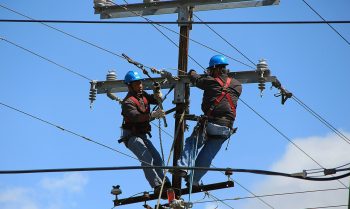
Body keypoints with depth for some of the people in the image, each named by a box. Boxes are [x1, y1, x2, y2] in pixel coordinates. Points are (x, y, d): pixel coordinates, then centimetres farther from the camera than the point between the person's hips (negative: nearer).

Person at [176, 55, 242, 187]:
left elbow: (196, 79, 18)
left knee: (191, 144, 13)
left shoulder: (210, 81, 1)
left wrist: (192, 72, 43)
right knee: (207, 156, 13)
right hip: (226, 129, 4)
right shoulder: (237, 85, 11)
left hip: (210, 125, -4)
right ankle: (193, 180, 15)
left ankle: (183, 167, -6)